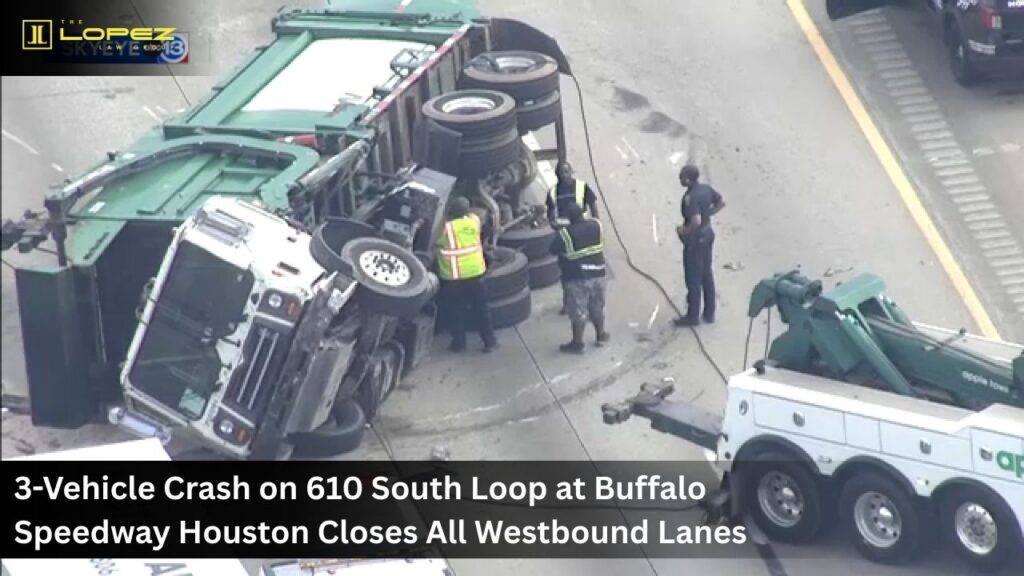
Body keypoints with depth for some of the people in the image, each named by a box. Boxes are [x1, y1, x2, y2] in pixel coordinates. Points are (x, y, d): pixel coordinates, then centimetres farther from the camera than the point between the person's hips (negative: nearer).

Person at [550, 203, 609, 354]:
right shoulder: (596, 224, -3)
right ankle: (601, 336, 34)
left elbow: (553, 250, -7)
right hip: (597, 273, 5)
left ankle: (577, 343, 13)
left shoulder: (565, 234, -19)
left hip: (576, 277, -5)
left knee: (578, 312, 4)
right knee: (597, 307, 21)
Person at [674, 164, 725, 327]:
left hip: (695, 239, -9)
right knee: (707, 274, 18)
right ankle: (709, 313, 27)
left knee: (693, 278, 4)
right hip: (707, 234, 9)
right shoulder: (706, 189, -1)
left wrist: (684, 231, -19)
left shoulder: (690, 197, -27)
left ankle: (693, 316, 14)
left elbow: (696, 221, -36)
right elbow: (721, 203, 12)